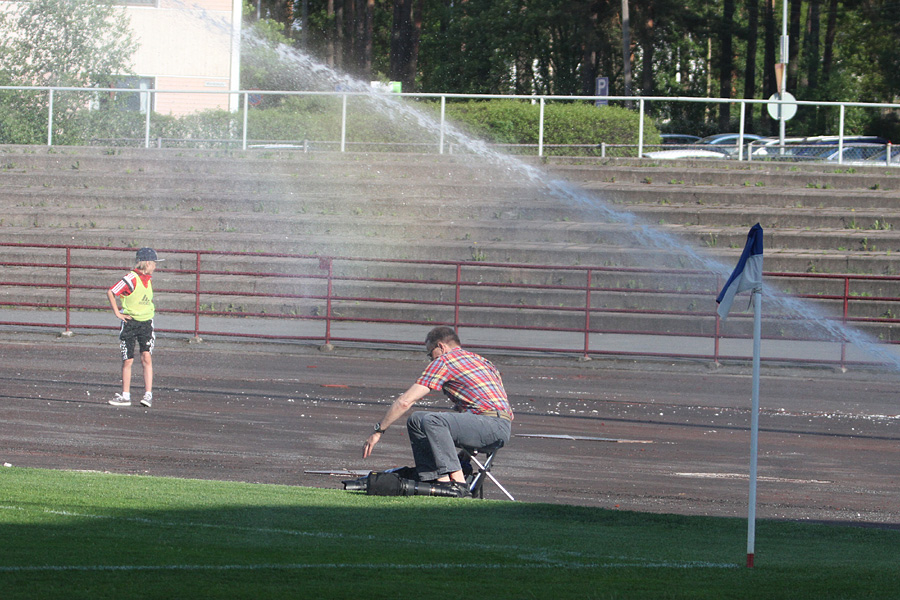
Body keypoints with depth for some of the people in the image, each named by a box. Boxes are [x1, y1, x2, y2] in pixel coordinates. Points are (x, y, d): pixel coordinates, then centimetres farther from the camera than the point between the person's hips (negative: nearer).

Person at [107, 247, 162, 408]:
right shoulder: (131, 279, -14)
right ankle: (125, 396, 11)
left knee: (146, 358, -9)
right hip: (130, 323, -4)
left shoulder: (149, 279, 9)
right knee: (127, 360, 1)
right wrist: (117, 313, -13)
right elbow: (110, 292, -16)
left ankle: (148, 394, -10)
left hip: (146, 323, 4)